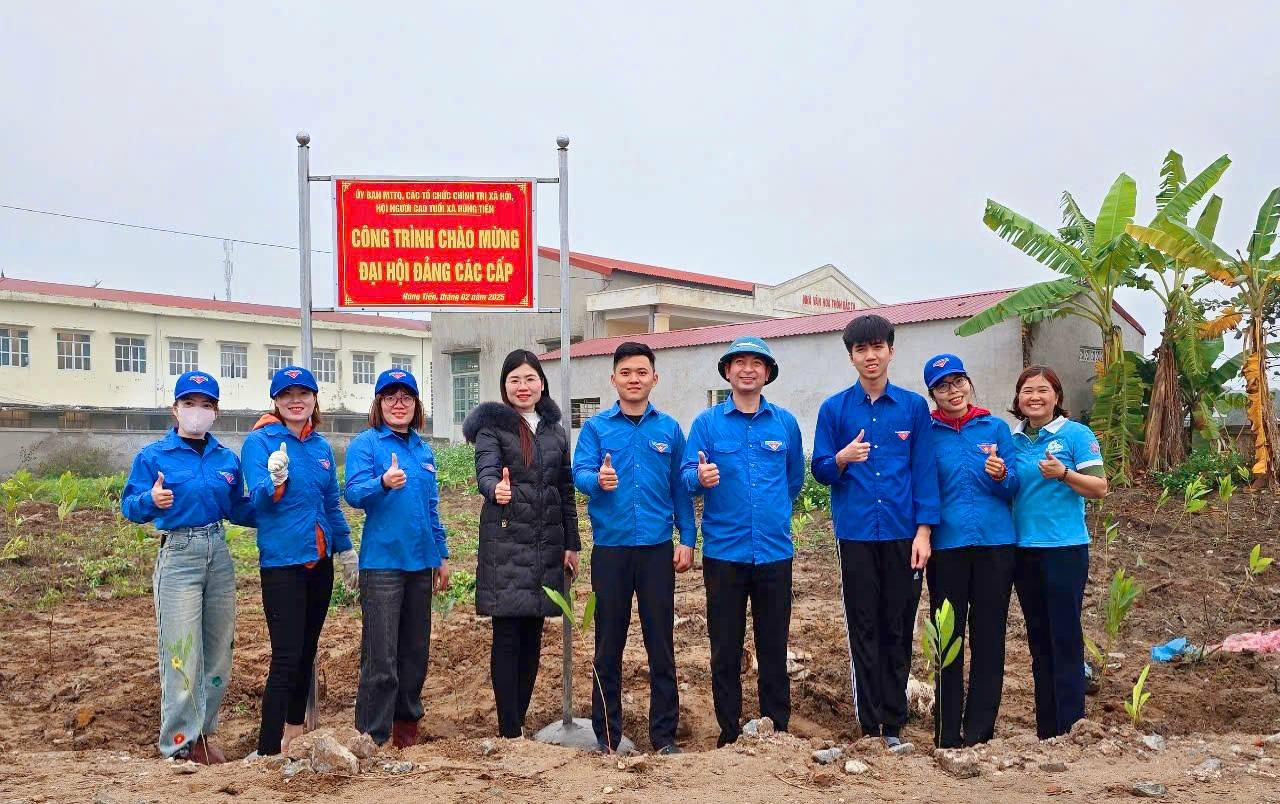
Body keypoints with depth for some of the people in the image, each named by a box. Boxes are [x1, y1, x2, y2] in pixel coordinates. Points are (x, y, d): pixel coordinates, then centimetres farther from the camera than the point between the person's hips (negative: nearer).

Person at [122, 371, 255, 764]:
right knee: (182, 653, -6)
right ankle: (180, 743, 5)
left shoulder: (227, 459, 10)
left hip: (219, 554, 5)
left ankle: (202, 733, 22)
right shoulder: (153, 456, -2)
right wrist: (151, 501, -27)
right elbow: (129, 505, -7)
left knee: (218, 650, 9)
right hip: (178, 555, -4)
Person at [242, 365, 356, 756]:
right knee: (286, 657, -10)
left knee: (307, 650, 15)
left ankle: (294, 733, 30)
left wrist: (347, 550, 19)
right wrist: (275, 480, -40)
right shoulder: (260, 441, -8)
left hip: (319, 561, 6)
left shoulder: (321, 446, 9)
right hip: (281, 562, -6)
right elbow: (258, 500, -19)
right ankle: (268, 750, -5)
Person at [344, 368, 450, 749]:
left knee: (415, 651, 14)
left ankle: (407, 725, 29)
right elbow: (353, 493, -18)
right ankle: (373, 739, 5)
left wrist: (442, 556, 18)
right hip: (382, 562, -6)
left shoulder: (424, 450, 13)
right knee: (381, 658, -6)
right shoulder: (365, 443, -4)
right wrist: (383, 483, -37)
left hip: (420, 561, 6)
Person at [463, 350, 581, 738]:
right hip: (505, 542, -5)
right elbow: (485, 471, -17)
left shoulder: (555, 431, 14)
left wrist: (572, 543, 13)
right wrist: (495, 490, -40)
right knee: (507, 636, -4)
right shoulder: (492, 425, -1)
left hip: (546, 544, 5)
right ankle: (510, 730, 1)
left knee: (532, 636, 8)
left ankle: (519, 719, 18)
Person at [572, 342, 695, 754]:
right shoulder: (596, 427, 4)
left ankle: (664, 735, 17)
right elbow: (579, 473, -8)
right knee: (608, 644, 8)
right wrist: (598, 480, -30)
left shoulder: (669, 428, 8)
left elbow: (680, 487, 9)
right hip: (610, 549, -1)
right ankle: (606, 734, 19)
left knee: (661, 644, 5)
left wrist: (687, 539, 4)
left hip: (657, 549, 1)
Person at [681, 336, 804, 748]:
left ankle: (777, 730, 19)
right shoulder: (707, 422, 2)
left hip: (774, 551, 1)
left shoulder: (785, 422, 7)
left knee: (774, 645, 7)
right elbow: (687, 473, -4)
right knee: (725, 648, 5)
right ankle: (729, 733, 17)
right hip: (723, 553, -1)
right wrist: (700, 477, -25)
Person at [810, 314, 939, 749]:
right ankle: (870, 723, 13)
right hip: (856, 533, 0)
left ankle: (894, 722, 16)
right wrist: (842, 459, -17)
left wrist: (924, 530, -4)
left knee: (898, 628, 6)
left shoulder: (914, 406, 5)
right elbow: (819, 469, 5)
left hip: (902, 533, 1)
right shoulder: (834, 409, 4)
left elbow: (924, 470, 3)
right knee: (864, 629, 4)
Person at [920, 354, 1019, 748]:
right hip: (946, 546, -1)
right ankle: (947, 734, 13)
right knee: (948, 640, 4)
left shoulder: (996, 428, 5)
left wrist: (1001, 475, -16)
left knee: (988, 638, 6)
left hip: (994, 544, 1)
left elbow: (1013, 489, 1)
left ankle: (979, 730, 17)